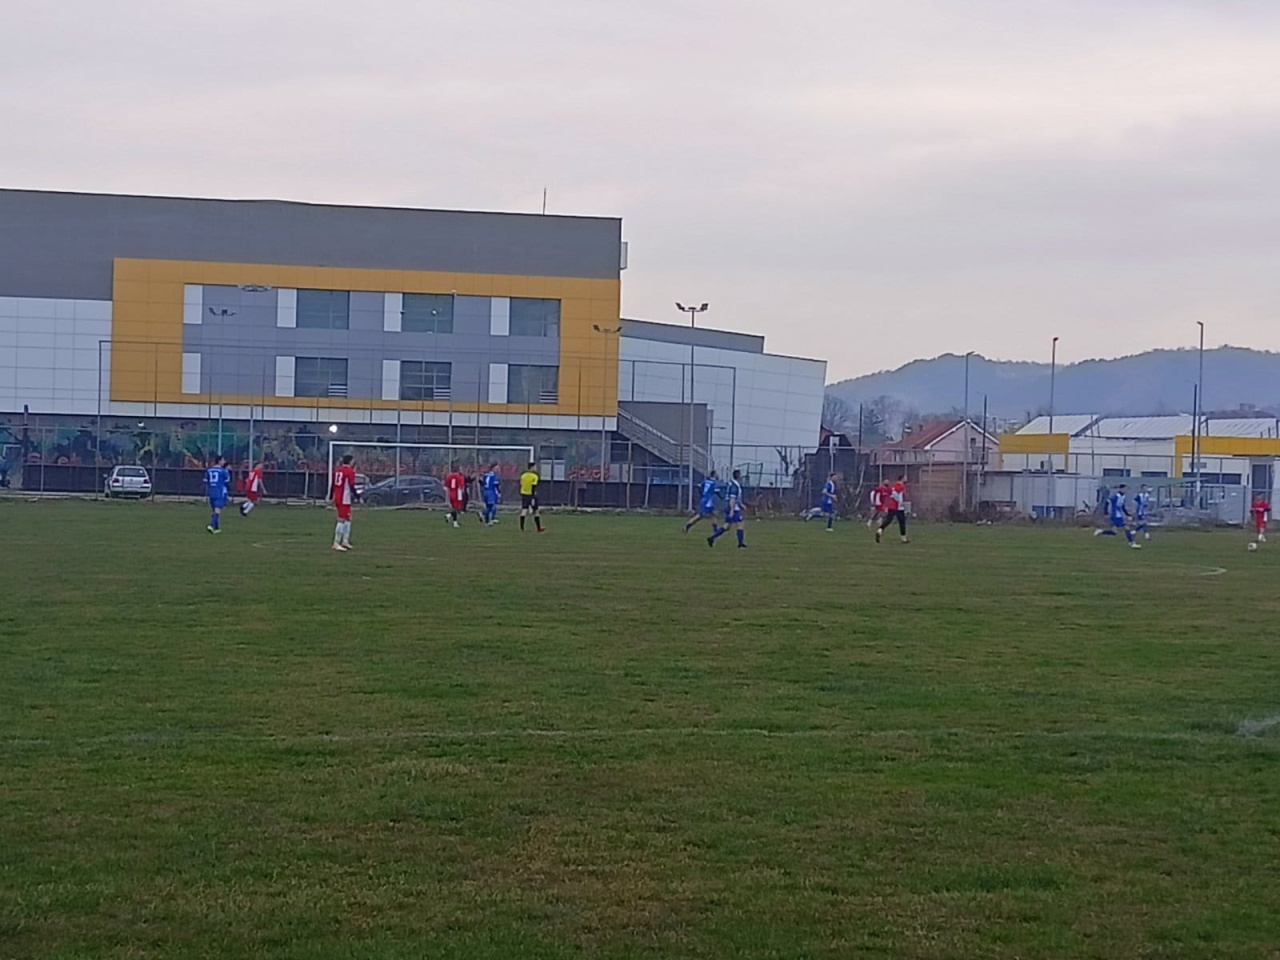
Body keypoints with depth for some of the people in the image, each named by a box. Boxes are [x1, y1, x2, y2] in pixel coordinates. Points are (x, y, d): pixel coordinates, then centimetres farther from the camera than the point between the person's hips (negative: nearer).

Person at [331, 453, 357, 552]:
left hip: (337, 498, 9)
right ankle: (336, 544, -7)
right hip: (345, 499, -9)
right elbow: (352, 486, -15)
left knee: (348, 519, 18)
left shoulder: (337, 470, 12)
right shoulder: (350, 471, -11)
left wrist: (331, 498, 21)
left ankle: (345, 541, 17)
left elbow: (333, 485, 15)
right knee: (342, 520, -6)